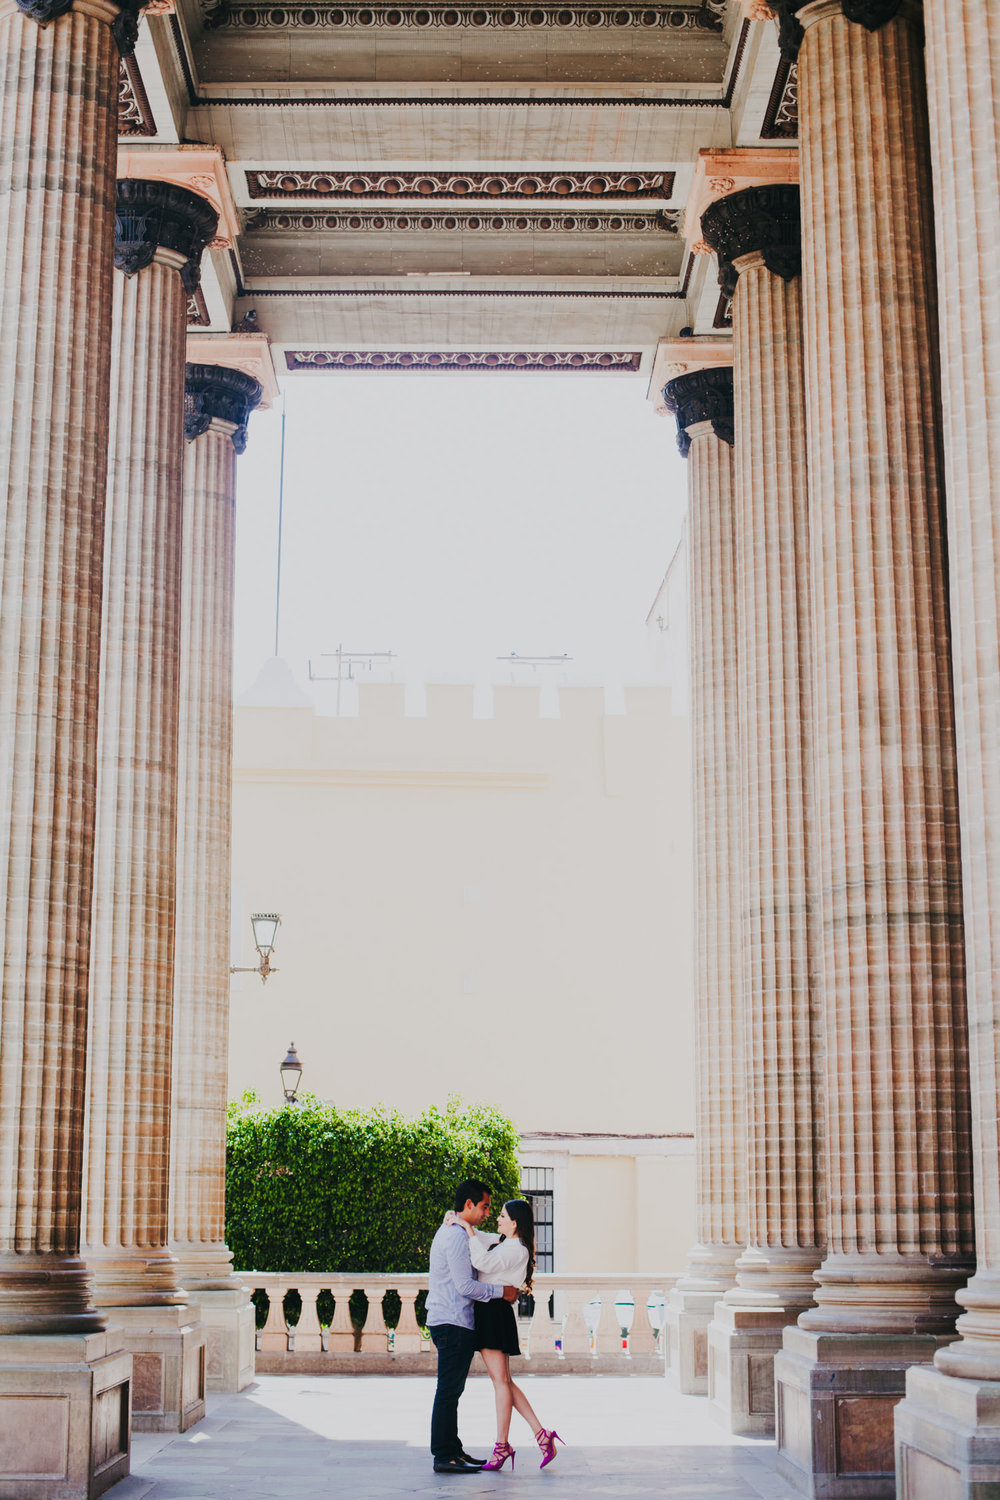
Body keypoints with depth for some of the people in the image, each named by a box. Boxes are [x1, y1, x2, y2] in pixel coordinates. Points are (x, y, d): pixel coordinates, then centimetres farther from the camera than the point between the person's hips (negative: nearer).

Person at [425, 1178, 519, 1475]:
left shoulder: (449, 1231, 18)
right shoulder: (457, 1236, -15)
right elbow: (465, 1285, -20)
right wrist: (502, 1291, -10)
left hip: (445, 1321, 11)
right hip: (454, 1323, -11)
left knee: (451, 1390, 14)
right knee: (449, 1390, -7)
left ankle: (452, 1449, 20)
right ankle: (444, 1457, -5)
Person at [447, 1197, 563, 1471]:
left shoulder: (517, 1250, -12)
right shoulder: (501, 1242, 17)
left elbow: (484, 1262, -26)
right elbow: (478, 1238, 28)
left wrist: (468, 1229, -21)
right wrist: (456, 1219, 7)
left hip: (496, 1312, -10)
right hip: (487, 1312, 10)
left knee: (500, 1380, -4)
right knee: (503, 1381, 10)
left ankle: (501, 1446, 0)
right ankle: (541, 1434, 10)